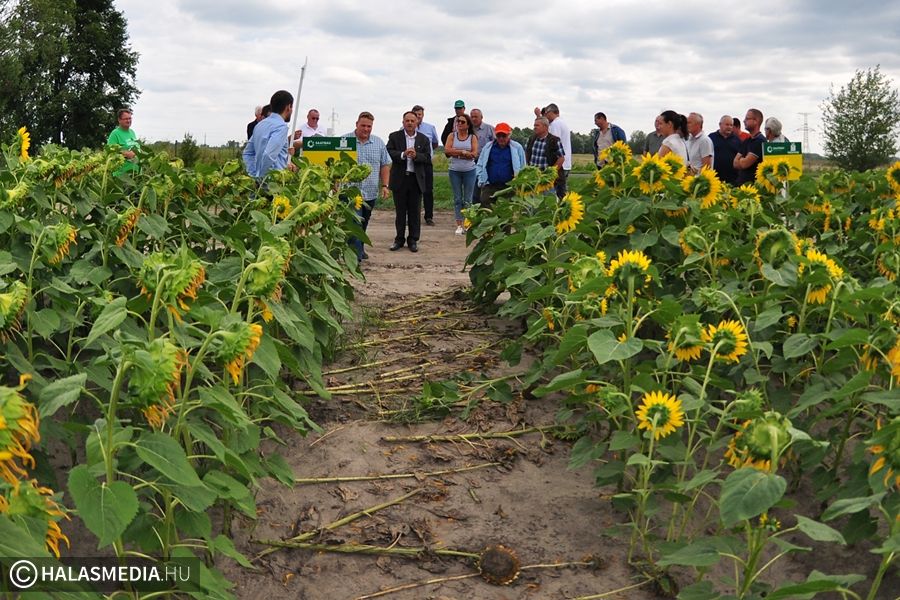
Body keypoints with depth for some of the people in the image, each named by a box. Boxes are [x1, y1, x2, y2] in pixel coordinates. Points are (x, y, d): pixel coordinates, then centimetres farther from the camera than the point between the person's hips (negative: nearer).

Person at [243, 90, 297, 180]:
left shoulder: (260, 124, 16)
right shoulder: (281, 126, -12)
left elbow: (247, 153, 20)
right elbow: (269, 155, -24)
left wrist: (254, 174, 15)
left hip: (259, 180, 9)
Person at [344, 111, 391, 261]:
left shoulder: (378, 142, 9)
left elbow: (385, 165, 12)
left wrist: (384, 185, 3)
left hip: (371, 192, 4)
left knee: (363, 225, 16)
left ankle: (358, 249, 32)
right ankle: (357, 256, -11)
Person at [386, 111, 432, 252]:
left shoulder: (424, 139, 7)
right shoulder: (394, 137, 3)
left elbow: (427, 158, -2)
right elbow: (389, 153, -9)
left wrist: (416, 155, -20)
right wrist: (403, 154, -25)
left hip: (416, 179, 1)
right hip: (399, 179, -1)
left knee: (414, 211, 5)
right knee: (400, 211, 8)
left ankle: (413, 240, 14)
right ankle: (399, 239, 17)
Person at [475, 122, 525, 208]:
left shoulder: (517, 147, 5)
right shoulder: (488, 147, 11)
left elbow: (523, 168, 10)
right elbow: (479, 165, 17)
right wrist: (481, 179, 3)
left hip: (509, 187, -1)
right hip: (490, 187, 2)